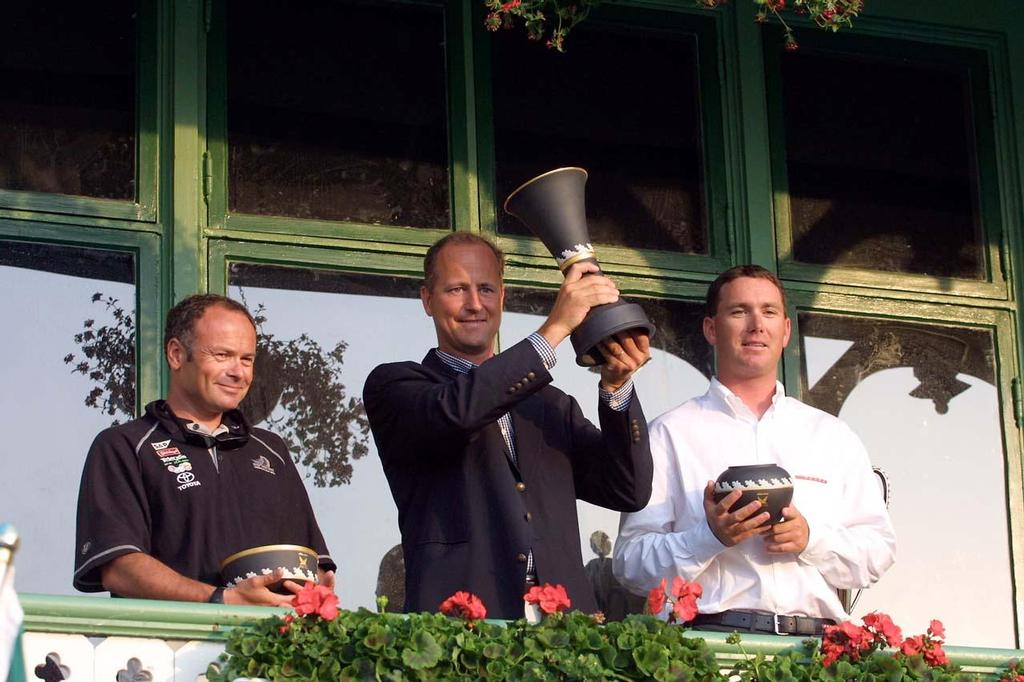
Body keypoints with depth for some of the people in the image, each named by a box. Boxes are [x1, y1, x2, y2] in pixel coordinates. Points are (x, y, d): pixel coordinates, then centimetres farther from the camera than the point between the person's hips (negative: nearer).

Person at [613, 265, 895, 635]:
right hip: (713, 637, -3)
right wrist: (710, 536, -11)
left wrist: (811, 538, -3)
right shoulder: (671, 434, 10)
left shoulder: (832, 436, 21)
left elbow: (879, 550, 14)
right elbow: (630, 563, 3)